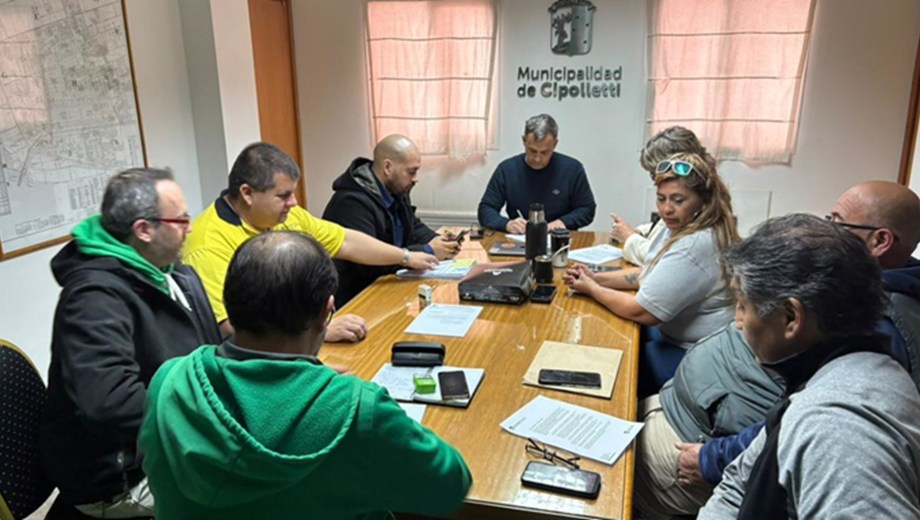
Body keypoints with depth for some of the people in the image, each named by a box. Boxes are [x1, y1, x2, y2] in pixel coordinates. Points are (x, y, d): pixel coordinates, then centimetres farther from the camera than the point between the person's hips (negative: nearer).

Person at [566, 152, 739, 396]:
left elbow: (642, 312, -25)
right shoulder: (683, 228, 2)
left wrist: (592, 290, -9)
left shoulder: (693, 246, -29)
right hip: (674, 333, 9)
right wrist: (598, 278, 1)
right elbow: (649, 273, 14)